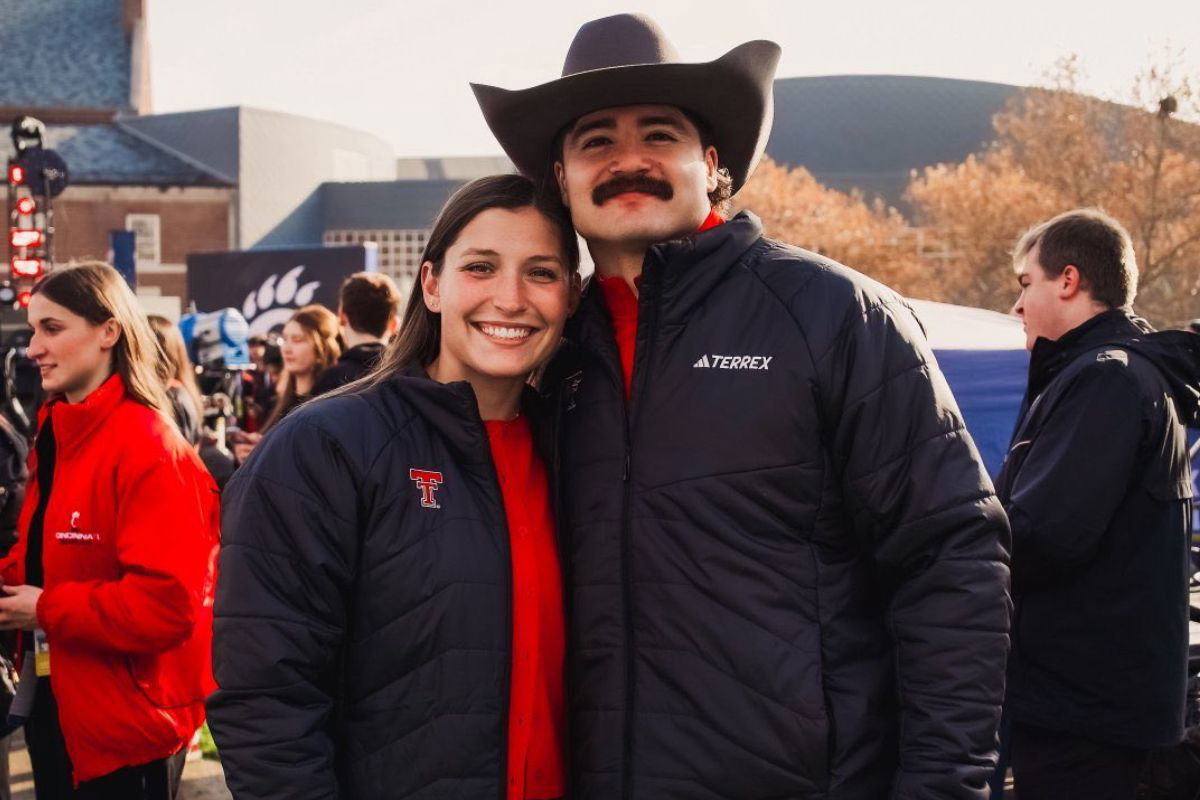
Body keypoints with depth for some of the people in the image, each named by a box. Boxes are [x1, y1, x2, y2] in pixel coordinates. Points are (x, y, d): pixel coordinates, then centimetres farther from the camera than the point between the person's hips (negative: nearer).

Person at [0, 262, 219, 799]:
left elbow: (169, 603, -27)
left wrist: (48, 610, -20)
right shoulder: (56, 435, 9)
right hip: (54, 705, 9)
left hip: (124, 725, -8)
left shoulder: (150, 451, -19)